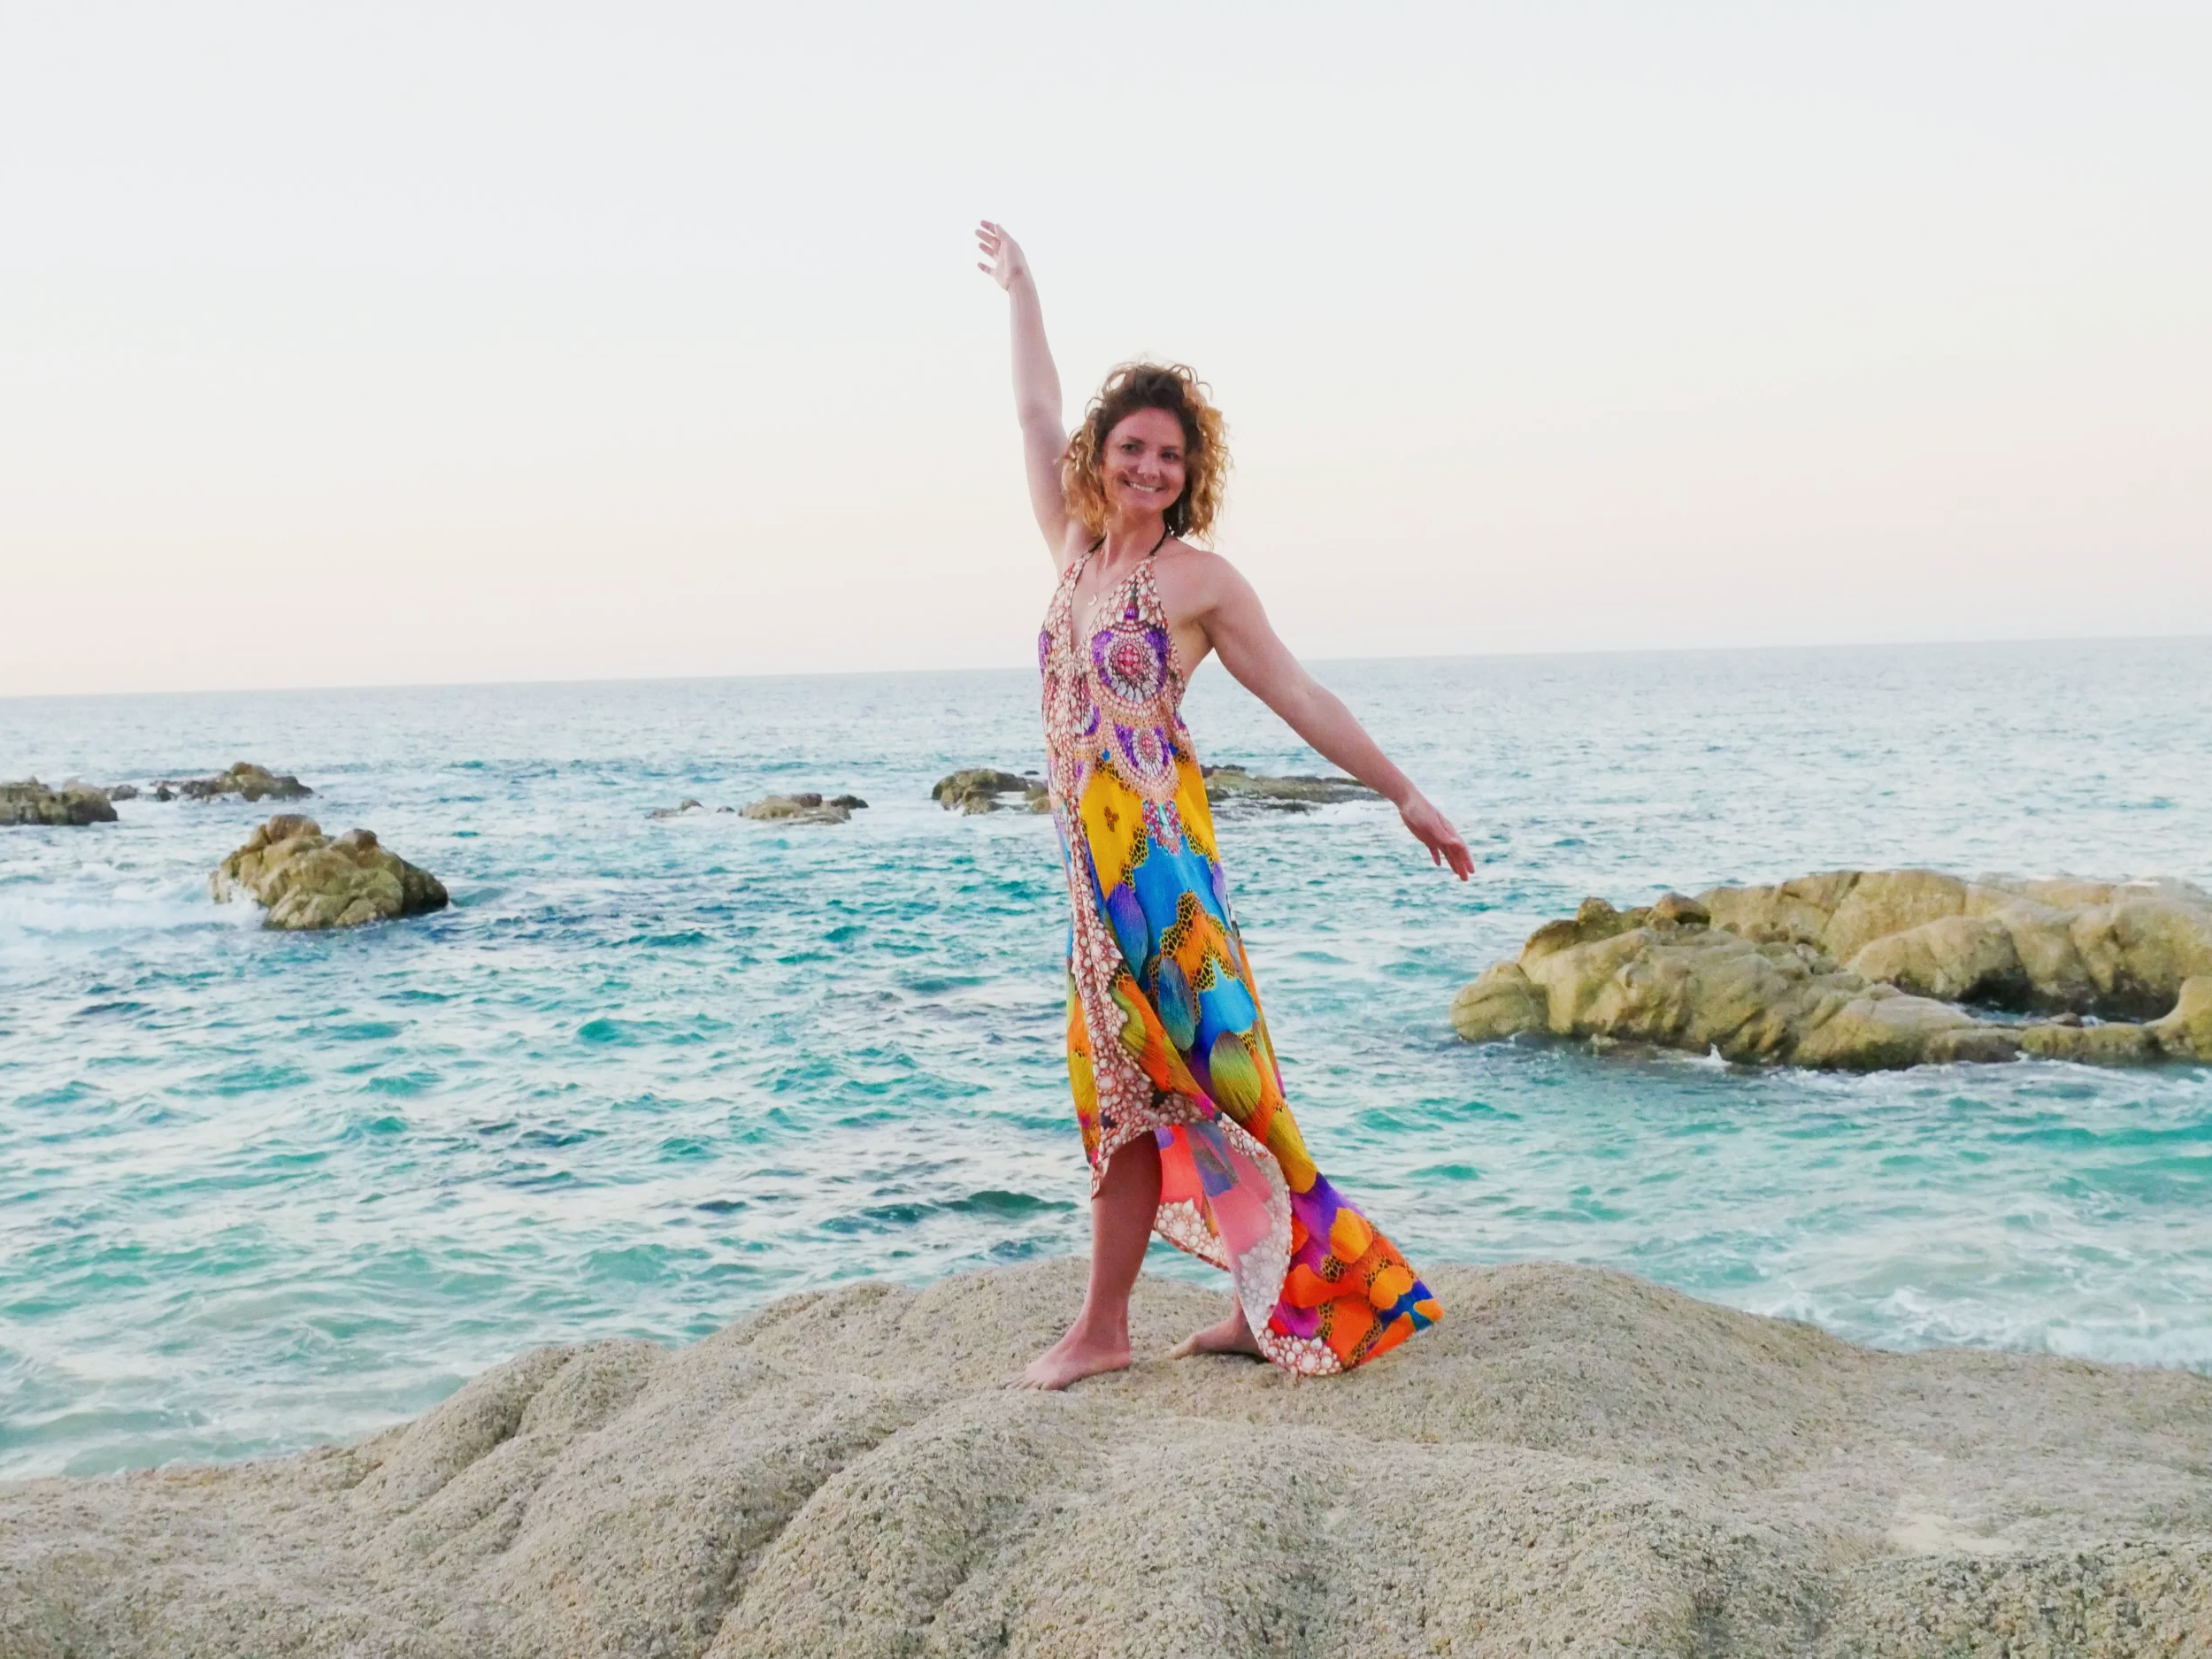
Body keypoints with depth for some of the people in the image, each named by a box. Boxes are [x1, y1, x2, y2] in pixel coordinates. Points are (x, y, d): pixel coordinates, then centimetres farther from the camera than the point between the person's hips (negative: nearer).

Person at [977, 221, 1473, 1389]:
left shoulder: (1198, 579, -2)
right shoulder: (1076, 550, 13)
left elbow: (1302, 700, 1)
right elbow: (1038, 415, 24)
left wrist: (1404, 794, 1)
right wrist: (1019, 290, 34)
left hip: (1155, 845, -6)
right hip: (1095, 852, 6)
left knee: (1137, 1077, -3)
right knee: (1143, 1074, 7)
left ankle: (1102, 1327, 4)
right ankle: (1269, 1300, 15)